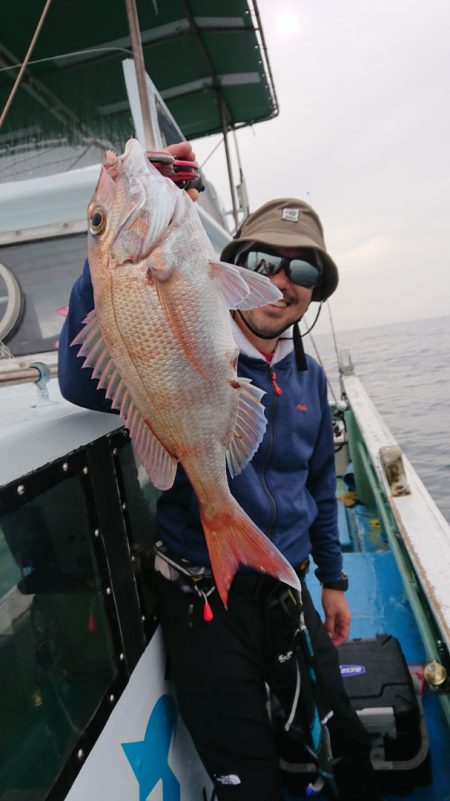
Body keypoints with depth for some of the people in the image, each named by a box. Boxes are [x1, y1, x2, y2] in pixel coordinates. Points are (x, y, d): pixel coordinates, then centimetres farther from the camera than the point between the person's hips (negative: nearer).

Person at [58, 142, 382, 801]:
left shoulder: (309, 376, 3)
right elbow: (87, 380, -34)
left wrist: (333, 580, 17)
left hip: (287, 590, 6)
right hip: (206, 598, -5)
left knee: (343, 743, 23)